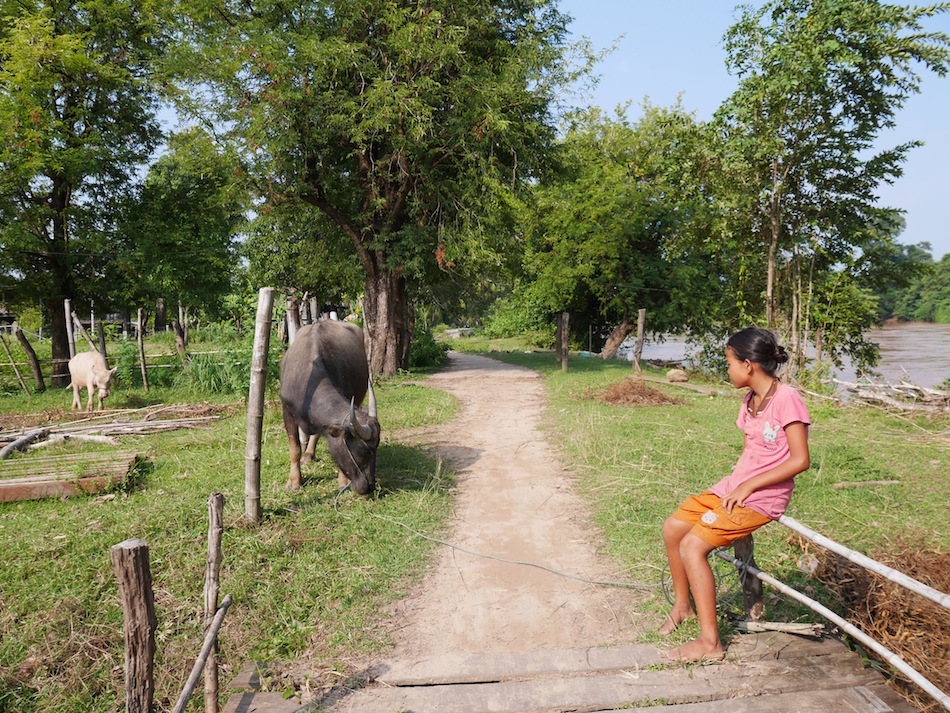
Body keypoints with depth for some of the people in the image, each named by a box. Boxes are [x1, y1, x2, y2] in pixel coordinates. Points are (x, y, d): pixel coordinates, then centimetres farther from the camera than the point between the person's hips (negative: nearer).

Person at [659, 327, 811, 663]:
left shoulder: (786, 399, -18)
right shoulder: (750, 400, 9)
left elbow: (800, 460, -20)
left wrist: (749, 485, -19)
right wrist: (733, 484, 1)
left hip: (763, 497, -9)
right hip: (734, 485, 9)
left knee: (693, 545, -19)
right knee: (672, 528, 6)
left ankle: (709, 642, -7)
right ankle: (683, 604, 27)